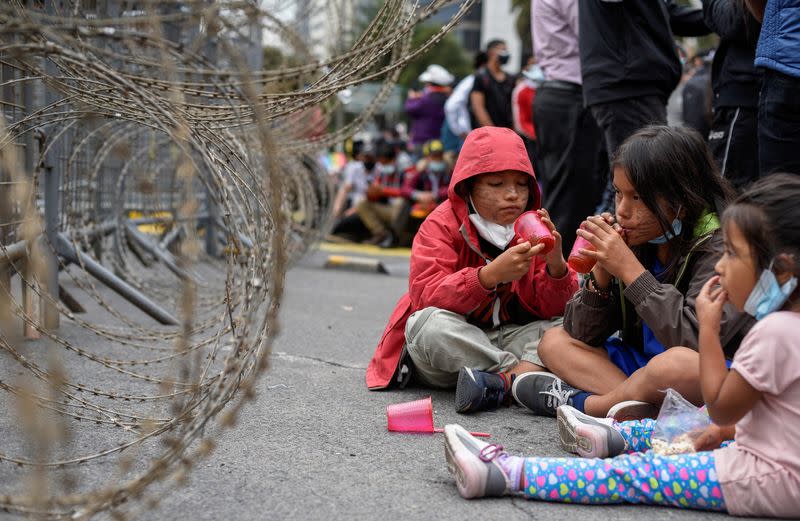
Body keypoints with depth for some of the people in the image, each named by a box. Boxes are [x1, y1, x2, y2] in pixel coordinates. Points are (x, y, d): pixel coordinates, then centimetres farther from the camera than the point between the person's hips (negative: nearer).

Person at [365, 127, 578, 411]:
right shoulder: (442, 224, -8)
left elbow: (552, 309, -2)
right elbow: (426, 297, -25)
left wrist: (556, 266, -24)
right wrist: (491, 275, -39)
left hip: (508, 340, 3)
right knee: (430, 322, -34)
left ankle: (502, 382, -38)